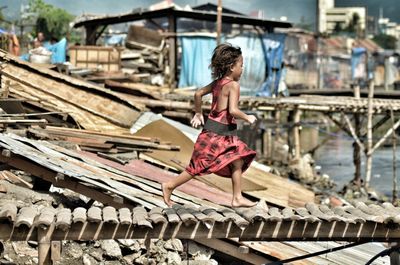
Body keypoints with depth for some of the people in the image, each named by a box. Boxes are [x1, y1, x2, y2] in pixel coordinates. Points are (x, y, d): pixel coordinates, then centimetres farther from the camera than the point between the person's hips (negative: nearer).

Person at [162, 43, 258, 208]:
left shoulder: (217, 82, 8)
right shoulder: (233, 85, -17)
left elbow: (198, 93, 17)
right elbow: (233, 111, -27)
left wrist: (198, 114, 27)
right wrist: (247, 118, -11)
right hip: (217, 133, -10)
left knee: (237, 162, 11)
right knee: (200, 167, -3)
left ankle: (237, 198, 15)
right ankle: (169, 186, 6)